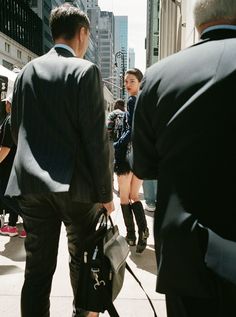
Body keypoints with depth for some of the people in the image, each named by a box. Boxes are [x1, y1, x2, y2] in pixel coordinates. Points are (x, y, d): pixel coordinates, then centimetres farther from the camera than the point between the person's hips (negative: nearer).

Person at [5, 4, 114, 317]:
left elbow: (17, 129, 13)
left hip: (29, 182, 5)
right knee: (82, 256, 18)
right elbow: (96, 138, -13)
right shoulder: (85, 70, -8)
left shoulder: (27, 70, 9)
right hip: (75, 183, -4)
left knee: (38, 265, 12)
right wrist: (105, 191, -7)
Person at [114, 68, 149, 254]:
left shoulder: (133, 101, -10)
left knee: (124, 196, 4)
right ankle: (142, 231, 9)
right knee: (134, 195, 14)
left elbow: (132, 130, -17)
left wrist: (115, 147, -10)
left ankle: (131, 236, 10)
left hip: (129, 152, -7)